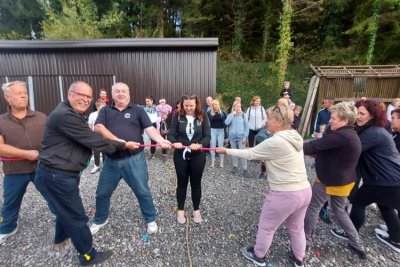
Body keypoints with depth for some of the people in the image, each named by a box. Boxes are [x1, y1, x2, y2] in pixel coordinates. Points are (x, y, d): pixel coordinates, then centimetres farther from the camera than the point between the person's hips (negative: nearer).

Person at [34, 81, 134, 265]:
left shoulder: (74, 114, 12)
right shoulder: (65, 115, -24)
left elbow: (88, 140, 11)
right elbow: (94, 141, -25)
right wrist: (124, 145, -16)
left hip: (61, 173, 11)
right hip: (55, 176, -11)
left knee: (66, 209, 31)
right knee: (76, 215, 5)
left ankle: (61, 237, 56)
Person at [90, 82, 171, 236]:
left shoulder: (137, 110, 3)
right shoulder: (105, 111, 9)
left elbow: (149, 128, -9)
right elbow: (98, 128, -8)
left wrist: (161, 140, -29)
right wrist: (118, 141, -22)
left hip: (134, 159, -3)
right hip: (111, 160, 3)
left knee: (143, 191, 7)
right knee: (102, 192, 18)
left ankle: (151, 220, 30)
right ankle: (100, 220, 45)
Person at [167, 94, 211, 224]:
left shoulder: (203, 117, -4)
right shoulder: (178, 116, -3)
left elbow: (207, 136, -8)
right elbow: (171, 134, -7)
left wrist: (200, 145, -28)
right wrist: (174, 143, -28)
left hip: (198, 156, 0)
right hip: (180, 155, 0)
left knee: (196, 183, 14)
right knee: (182, 182, 14)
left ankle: (196, 210, 35)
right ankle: (180, 210, 34)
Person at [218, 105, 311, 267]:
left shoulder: (275, 142, -24)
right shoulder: (295, 137, 2)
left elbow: (250, 154, -13)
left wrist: (227, 151, -3)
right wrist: (267, 160, 7)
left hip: (285, 194, -8)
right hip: (304, 190, 8)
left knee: (266, 227, 17)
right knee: (296, 228, 29)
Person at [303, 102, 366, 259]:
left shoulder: (341, 136, -26)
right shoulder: (351, 135, 8)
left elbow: (316, 145, -26)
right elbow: (324, 147, 10)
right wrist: (312, 153, 3)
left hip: (330, 181, -9)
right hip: (344, 181, 9)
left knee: (312, 208, 8)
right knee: (339, 210, 25)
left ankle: (306, 238, 23)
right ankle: (357, 244, 34)